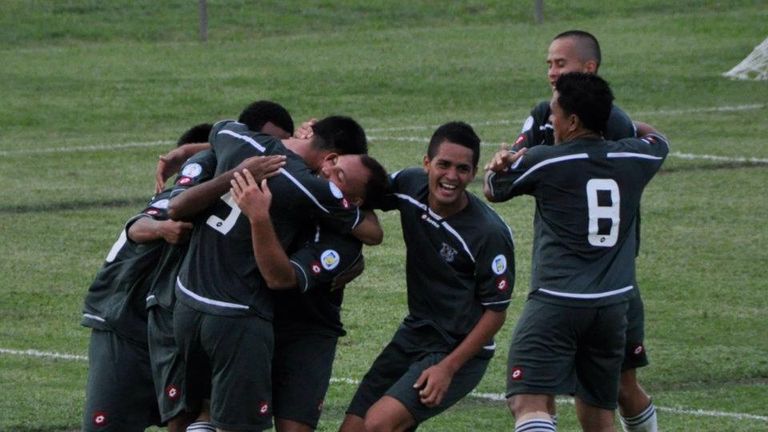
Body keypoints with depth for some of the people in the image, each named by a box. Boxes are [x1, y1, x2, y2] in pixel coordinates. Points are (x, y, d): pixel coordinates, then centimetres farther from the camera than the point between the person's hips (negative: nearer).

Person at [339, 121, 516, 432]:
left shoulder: (490, 234, -22)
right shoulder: (410, 186, -6)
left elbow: (496, 311, -14)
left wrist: (447, 368, -19)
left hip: (459, 351, -7)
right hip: (414, 334, 7)